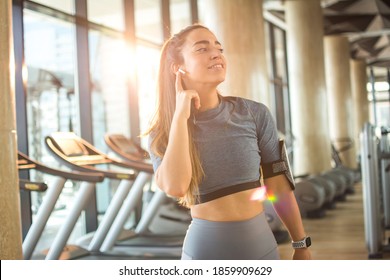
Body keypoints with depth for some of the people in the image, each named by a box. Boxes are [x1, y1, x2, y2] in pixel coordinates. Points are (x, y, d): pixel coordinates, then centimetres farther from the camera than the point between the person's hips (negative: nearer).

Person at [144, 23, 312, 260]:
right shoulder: (163, 134, -4)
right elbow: (175, 186, -22)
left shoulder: (255, 114, -5)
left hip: (261, 244, 1)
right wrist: (180, 115, -17)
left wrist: (302, 245, 7)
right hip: (205, 249, -1)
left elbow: (278, 184, 2)